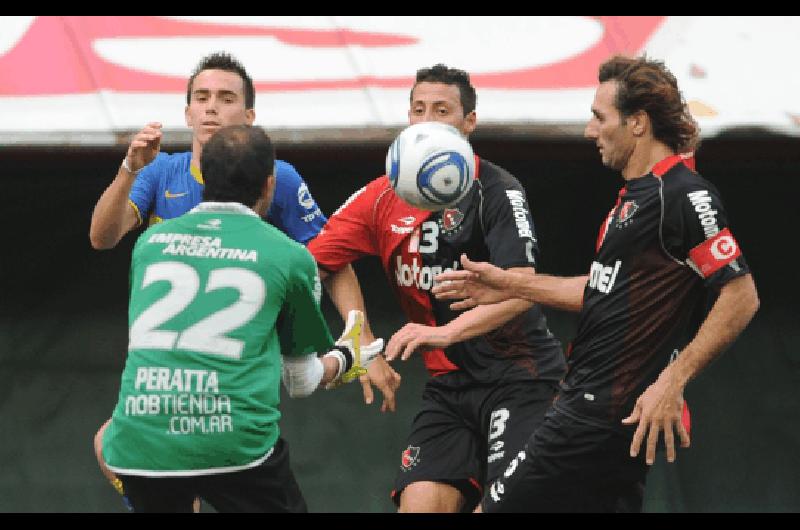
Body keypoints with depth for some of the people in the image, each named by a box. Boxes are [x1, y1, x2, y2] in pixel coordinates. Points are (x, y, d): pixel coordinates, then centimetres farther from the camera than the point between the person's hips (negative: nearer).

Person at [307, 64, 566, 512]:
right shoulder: (384, 197, 6)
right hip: (450, 384, 5)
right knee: (419, 501, -10)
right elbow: (312, 262, 4)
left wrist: (446, 331, -36)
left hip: (520, 378, -5)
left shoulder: (498, 190, -11)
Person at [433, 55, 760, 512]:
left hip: (606, 414, -10)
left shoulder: (684, 196, -15)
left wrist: (672, 382, -25)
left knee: (496, 507, -7)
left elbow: (741, 296, -20)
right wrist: (512, 286, 23)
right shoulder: (634, 195, 17)